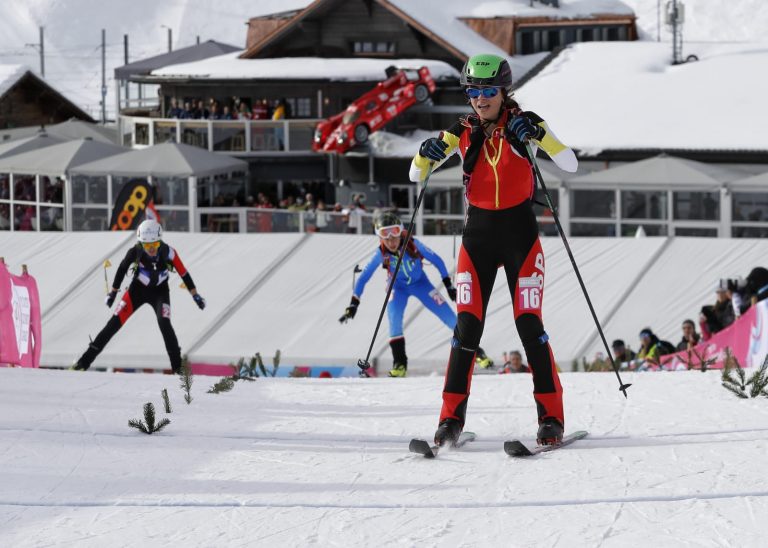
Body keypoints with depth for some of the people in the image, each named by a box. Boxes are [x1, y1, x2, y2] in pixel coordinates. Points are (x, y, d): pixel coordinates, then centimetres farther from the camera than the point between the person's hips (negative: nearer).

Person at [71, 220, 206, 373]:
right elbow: (122, 269, -7)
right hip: (137, 290, 1)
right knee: (114, 323, -6)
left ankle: (177, 366, -12)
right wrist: (113, 292, 3)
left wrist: (195, 295, -5)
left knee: (164, 323, -23)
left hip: (160, 291, -1)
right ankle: (85, 360, 3)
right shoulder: (135, 252, -26)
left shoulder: (168, 252, -26)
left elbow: (184, 274, -13)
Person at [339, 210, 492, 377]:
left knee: (449, 316, -6)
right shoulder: (381, 253, -27)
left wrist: (448, 285, -11)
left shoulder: (413, 244, -30)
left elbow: (436, 260, -16)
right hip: (398, 287, 0)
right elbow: (363, 277, -17)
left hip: (420, 283, 0)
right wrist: (353, 304, -19)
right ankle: (399, 363, -18)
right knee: (394, 317, -27)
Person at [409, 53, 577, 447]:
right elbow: (416, 176, 6)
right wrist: (426, 156, -17)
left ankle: (551, 417, -2)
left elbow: (570, 165, -12)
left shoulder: (522, 124, -5)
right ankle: (452, 418, 1)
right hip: (479, 233, 2)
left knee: (528, 323, -9)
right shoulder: (463, 132, 2)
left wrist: (538, 136, -28)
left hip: (519, 231, -2)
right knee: (468, 325, -4)